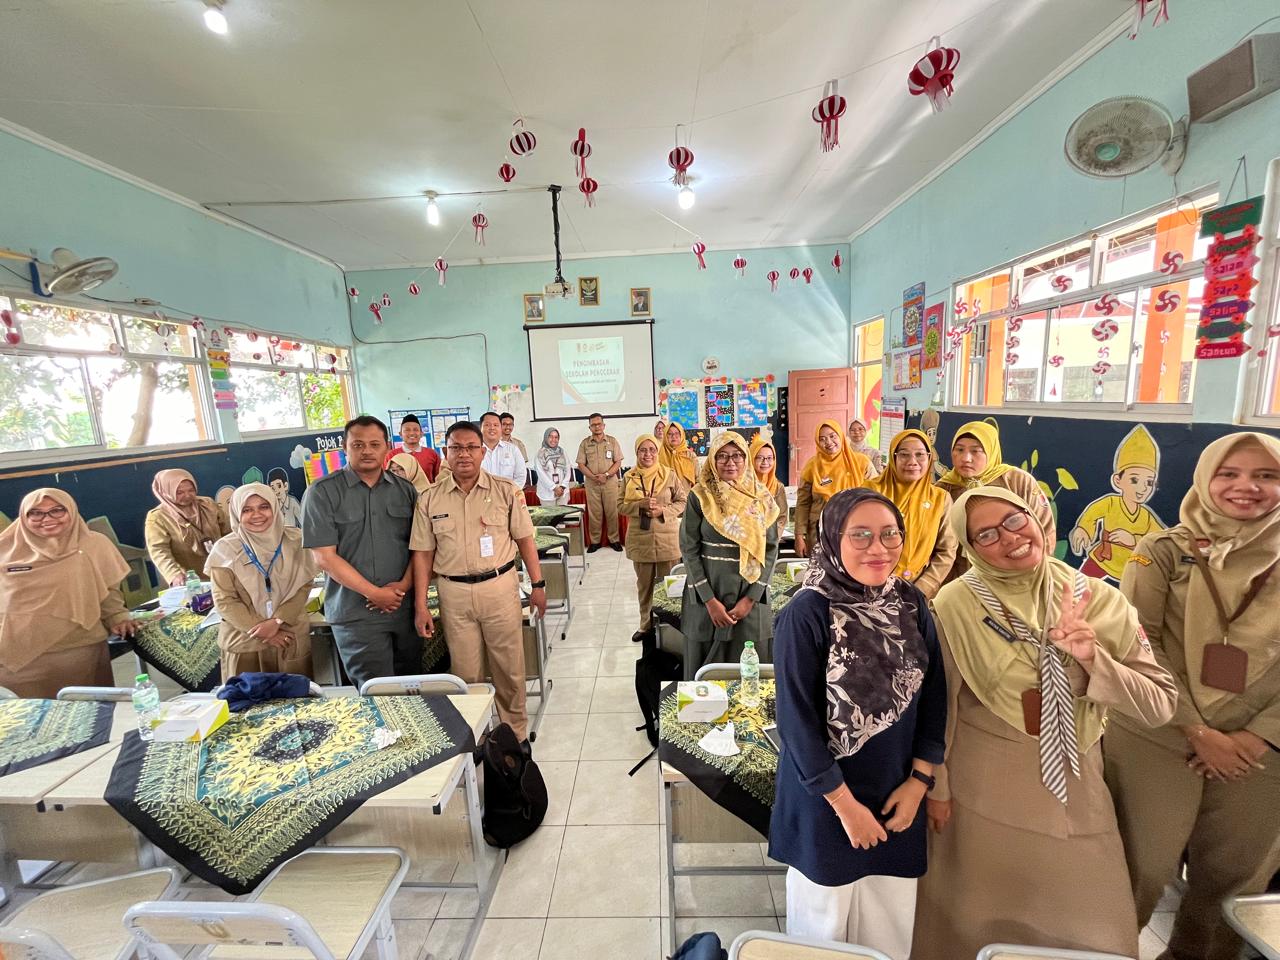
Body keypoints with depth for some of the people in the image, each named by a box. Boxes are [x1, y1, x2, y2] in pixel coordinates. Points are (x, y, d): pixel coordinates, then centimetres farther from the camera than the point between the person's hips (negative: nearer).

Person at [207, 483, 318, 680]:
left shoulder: (294, 540, -3)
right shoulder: (225, 550, -5)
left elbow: (303, 586, -2)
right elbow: (224, 601, -4)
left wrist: (277, 621, -13)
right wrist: (261, 628, -10)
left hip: (291, 636, 1)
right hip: (244, 640, -1)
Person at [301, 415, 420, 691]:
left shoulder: (405, 490, 7)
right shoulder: (322, 492, -4)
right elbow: (324, 557, -9)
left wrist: (403, 585, -9)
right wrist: (375, 593, -12)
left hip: (405, 607, 4)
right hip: (356, 613, -3)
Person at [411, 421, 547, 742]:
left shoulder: (506, 492, -3)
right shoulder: (429, 500, 1)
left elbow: (525, 540, 1)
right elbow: (423, 554, 3)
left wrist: (538, 585, 1)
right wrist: (420, 606, 1)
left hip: (500, 587, -1)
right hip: (454, 592, 1)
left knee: (509, 666, 10)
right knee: (465, 671, 13)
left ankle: (516, 733, 31)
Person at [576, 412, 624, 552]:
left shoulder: (612, 441, 3)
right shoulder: (585, 443, 5)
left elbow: (618, 462, 0)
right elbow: (581, 464, 1)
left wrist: (606, 475, -14)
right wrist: (594, 477, -12)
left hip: (610, 482, -1)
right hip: (591, 484, 1)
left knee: (612, 512, 2)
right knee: (594, 513, 4)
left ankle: (614, 539, 13)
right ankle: (594, 541, 13)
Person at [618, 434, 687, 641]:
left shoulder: (670, 475, -3)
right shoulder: (629, 477, 1)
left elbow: (683, 502, -1)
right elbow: (621, 505, 1)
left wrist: (663, 510, -17)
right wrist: (640, 505, -17)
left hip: (667, 539, -1)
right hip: (640, 540, 2)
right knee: (644, 585, 14)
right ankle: (646, 625, 31)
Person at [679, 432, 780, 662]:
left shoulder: (761, 498, 2)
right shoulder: (699, 496, -4)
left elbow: (771, 549, 1)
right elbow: (688, 548, -6)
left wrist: (751, 597, -8)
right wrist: (710, 600, -11)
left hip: (750, 594, 2)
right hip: (707, 593, -1)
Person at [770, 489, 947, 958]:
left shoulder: (912, 604, -5)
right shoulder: (808, 612, -22)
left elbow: (934, 696, 2)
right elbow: (796, 719, -18)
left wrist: (918, 780, -2)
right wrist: (844, 802, -12)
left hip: (899, 795, 4)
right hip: (825, 800, -4)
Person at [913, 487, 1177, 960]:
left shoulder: (1100, 600, -7)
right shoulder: (955, 605, -17)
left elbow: (1160, 704, -5)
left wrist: (1092, 659, -22)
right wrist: (937, 787, -2)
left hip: (1076, 787, 3)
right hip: (984, 792, -3)